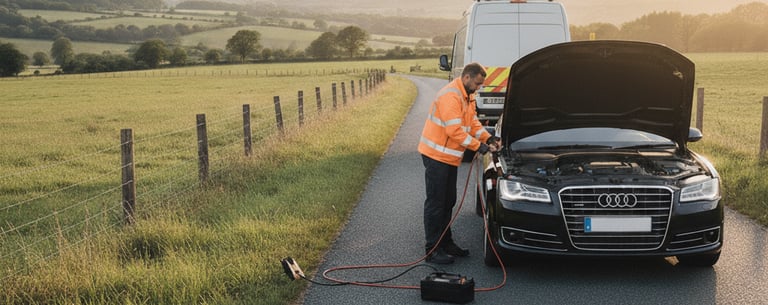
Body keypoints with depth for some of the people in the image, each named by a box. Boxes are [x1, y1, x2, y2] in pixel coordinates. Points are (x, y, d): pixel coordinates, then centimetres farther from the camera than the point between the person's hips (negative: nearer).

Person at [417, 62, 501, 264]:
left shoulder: (468, 97, 12)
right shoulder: (450, 96, -23)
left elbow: (473, 121, 15)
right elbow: (454, 130, -26)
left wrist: (488, 138, -1)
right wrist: (478, 146, -21)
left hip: (450, 157, 10)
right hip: (436, 155, -10)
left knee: (448, 202, 16)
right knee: (435, 203, -5)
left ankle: (446, 243, 26)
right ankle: (433, 250, 1)